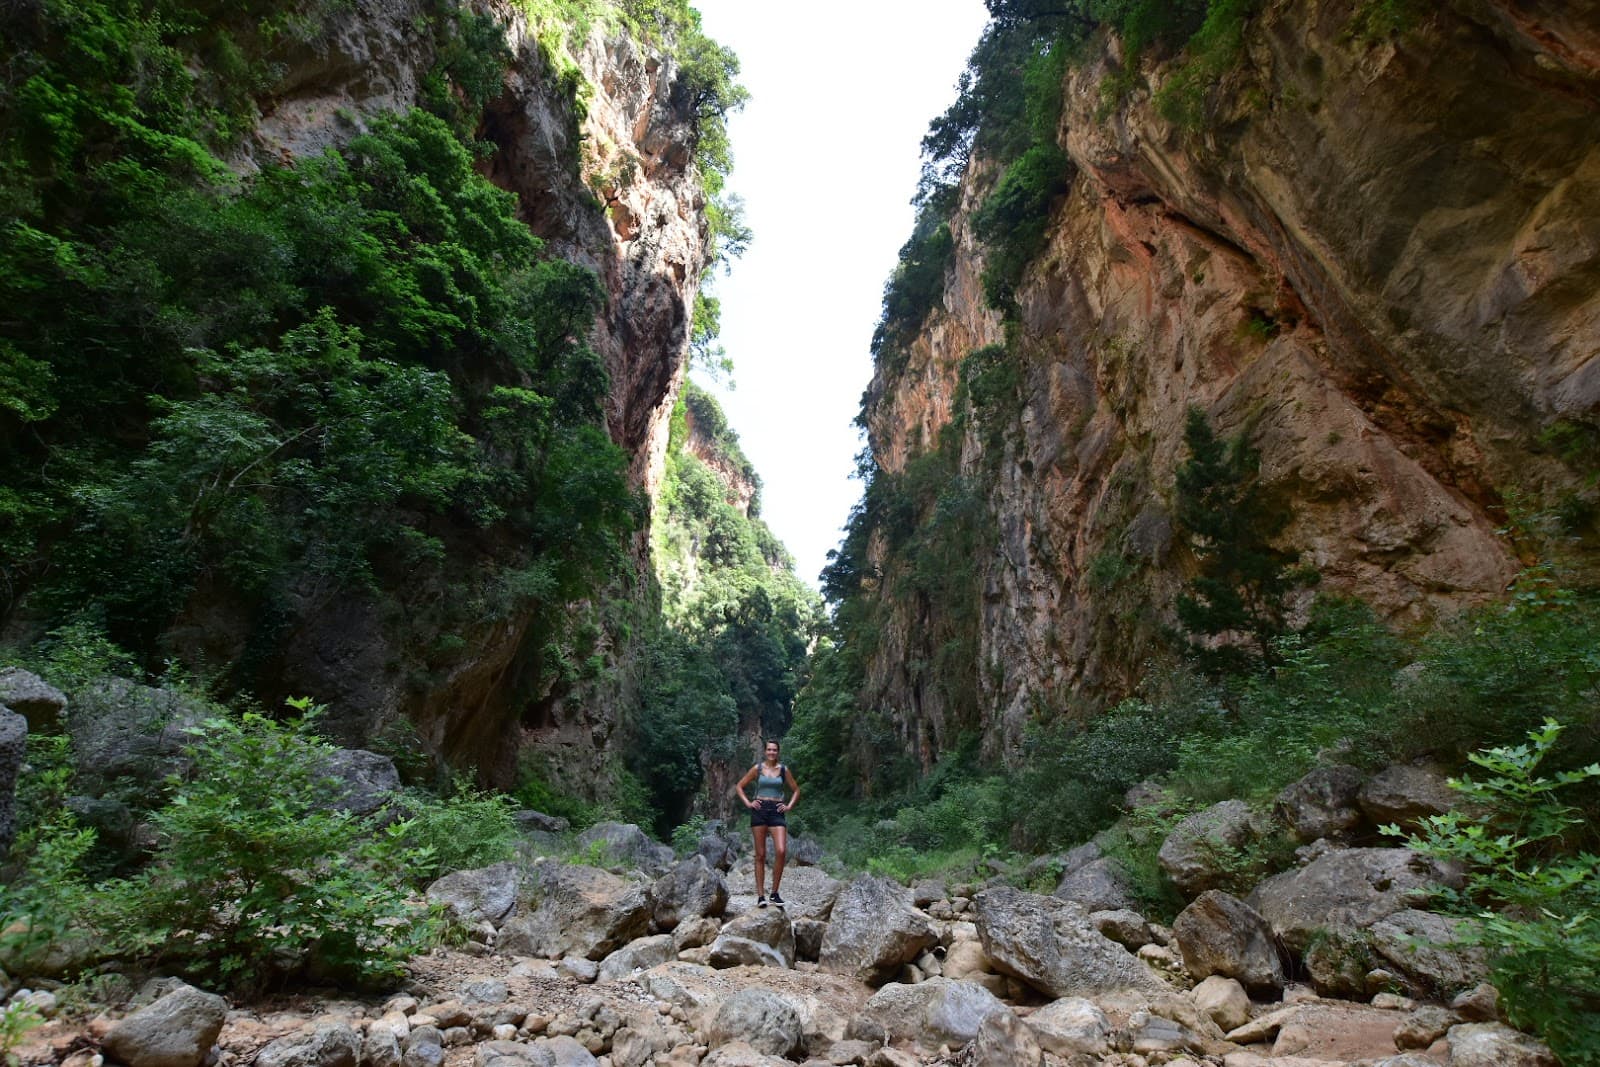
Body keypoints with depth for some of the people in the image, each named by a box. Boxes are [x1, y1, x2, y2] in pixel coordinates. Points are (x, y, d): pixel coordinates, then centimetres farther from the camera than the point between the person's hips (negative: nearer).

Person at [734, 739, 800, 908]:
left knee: (781, 851, -15)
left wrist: (789, 806, 6)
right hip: (759, 811, 0)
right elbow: (739, 786, 11)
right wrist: (748, 803, 0)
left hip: (777, 812, 1)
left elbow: (796, 790, 18)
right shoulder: (757, 768, 5)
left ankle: (775, 892, 0)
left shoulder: (783, 770, 8)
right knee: (760, 855, 1)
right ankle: (760, 895, 7)